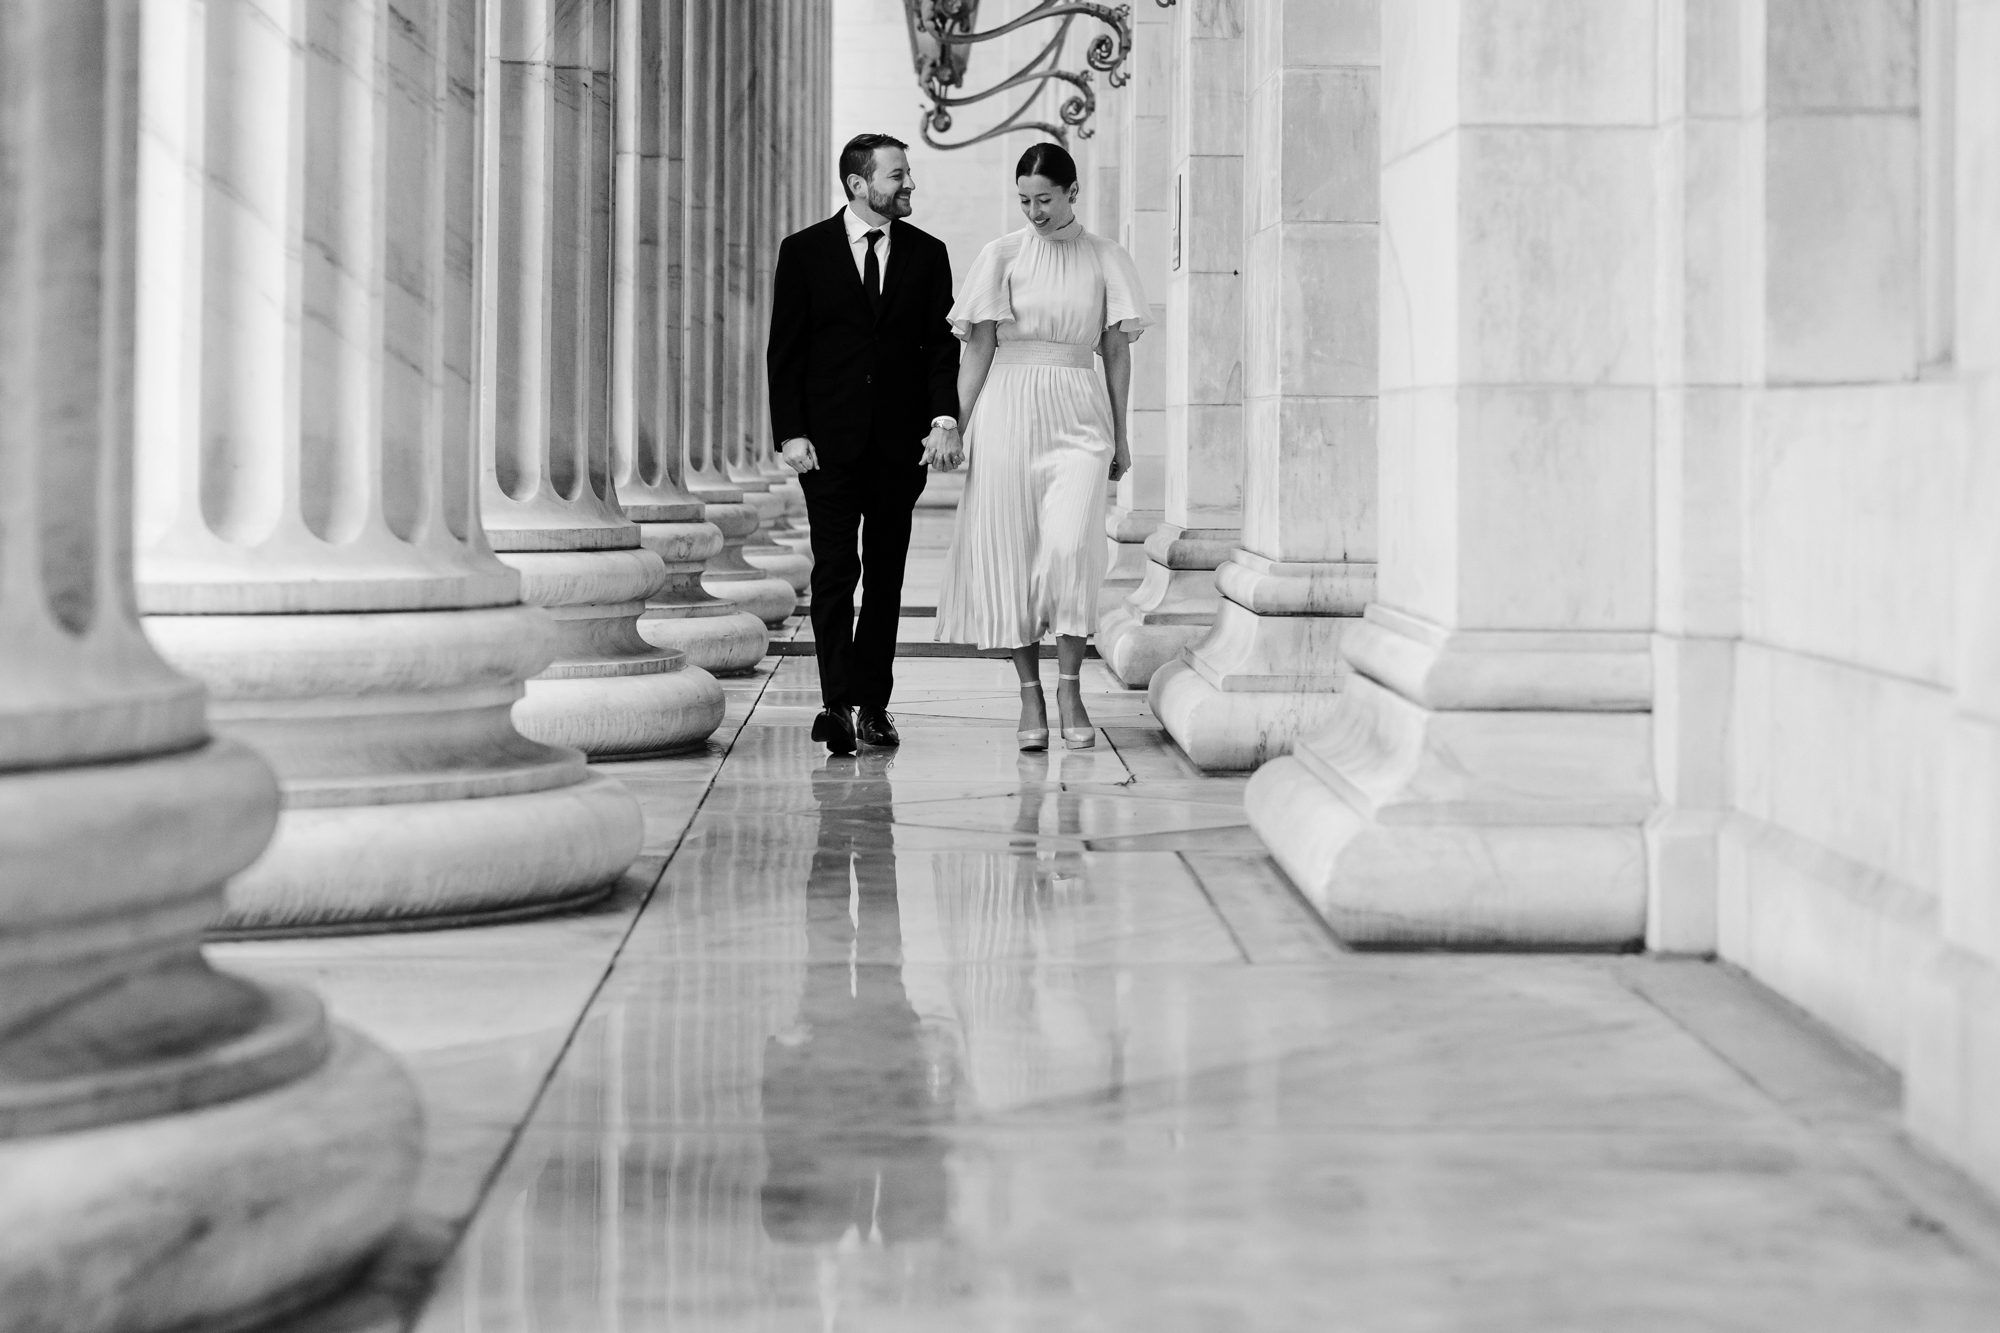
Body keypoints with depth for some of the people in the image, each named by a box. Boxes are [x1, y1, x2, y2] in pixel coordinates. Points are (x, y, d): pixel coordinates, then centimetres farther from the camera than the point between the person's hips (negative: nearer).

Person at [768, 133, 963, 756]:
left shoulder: (927, 254, 7)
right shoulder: (805, 251, 1)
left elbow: (942, 345, 5)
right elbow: (785, 349, 1)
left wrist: (945, 419, -10)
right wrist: (791, 431, -8)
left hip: (901, 440, 2)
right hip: (829, 440, -2)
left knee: (886, 575, 7)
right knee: (835, 569, -9)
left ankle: (873, 704, 13)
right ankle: (838, 702, -12)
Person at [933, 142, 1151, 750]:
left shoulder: (1106, 260, 8)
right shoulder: (1002, 256, 5)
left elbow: (1116, 350, 11)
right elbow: (978, 347, 4)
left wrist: (1121, 436, 10)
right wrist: (955, 426, -1)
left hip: (1078, 413, 0)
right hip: (1007, 410, 0)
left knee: (1069, 544, -18)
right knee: (1011, 552, 0)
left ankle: (1069, 687, -7)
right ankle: (1030, 695, 9)